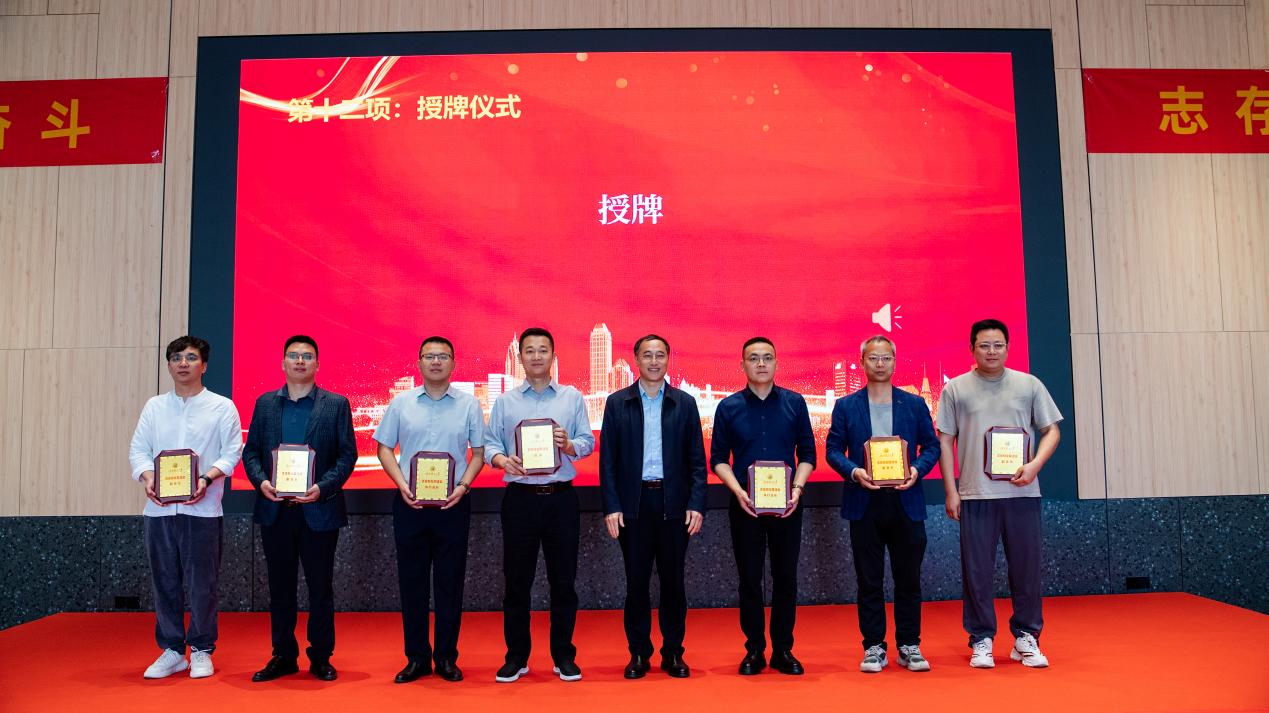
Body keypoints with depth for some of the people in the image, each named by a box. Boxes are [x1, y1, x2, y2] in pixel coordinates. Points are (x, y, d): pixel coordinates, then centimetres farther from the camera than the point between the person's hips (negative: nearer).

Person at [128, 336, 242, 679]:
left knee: (202, 583, 1)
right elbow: (138, 449, 10)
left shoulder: (222, 407, 3)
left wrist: (207, 479, -17)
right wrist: (147, 476, -9)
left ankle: (201, 650, 14)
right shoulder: (154, 406, 13)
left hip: (203, 508, -3)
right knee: (165, 582, 8)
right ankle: (171, 651, 20)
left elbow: (231, 452, -1)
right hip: (159, 507, 3)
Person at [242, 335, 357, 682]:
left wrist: (323, 487, -16)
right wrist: (261, 481, -10)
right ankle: (283, 656, 23)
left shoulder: (336, 404, 2)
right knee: (280, 586, 11)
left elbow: (347, 455, -2)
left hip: (319, 509, -2)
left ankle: (321, 657, 18)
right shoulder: (265, 403, 10)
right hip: (275, 510, 3)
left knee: (320, 587, 6)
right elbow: (251, 452, 9)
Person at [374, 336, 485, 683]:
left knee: (450, 582, 5)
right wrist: (401, 484, -7)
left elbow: (479, 452, 4)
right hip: (410, 503, 1)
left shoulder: (469, 404, 3)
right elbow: (384, 448, 6)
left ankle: (446, 657, 17)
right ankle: (416, 657, 19)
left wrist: (463, 486, -10)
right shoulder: (401, 403, 4)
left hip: (453, 504, -1)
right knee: (412, 581, 7)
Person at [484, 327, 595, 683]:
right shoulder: (505, 401, 7)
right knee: (517, 579, 6)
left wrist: (569, 446, -18)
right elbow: (489, 442, 2)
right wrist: (501, 459, -19)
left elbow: (588, 441, 2)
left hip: (561, 497, 0)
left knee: (563, 579, 6)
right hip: (519, 497, 0)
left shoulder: (572, 397, 7)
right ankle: (516, 656, 19)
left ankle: (564, 656, 19)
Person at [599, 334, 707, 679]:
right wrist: (611, 507, -6)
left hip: (674, 503, 0)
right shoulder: (617, 402, 4)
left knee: (673, 580, 8)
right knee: (636, 581, 7)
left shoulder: (685, 403, 5)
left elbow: (697, 460, 4)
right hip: (633, 503, 0)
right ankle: (639, 653, 19)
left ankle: (673, 653, 20)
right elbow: (608, 460, 1)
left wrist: (696, 505, -5)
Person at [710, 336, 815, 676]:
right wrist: (738, 491, -12)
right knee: (749, 580, 6)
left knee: (786, 578, 6)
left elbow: (807, 453, 5)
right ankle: (754, 650, 17)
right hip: (745, 505, 0)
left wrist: (797, 488, -10)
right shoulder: (728, 407, 2)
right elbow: (719, 458, 3)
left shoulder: (795, 403, 3)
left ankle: (783, 650, 19)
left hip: (786, 504, 1)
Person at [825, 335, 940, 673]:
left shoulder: (915, 404, 8)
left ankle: (909, 646, 19)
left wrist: (917, 469, -13)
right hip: (864, 503, -1)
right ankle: (874, 647, 15)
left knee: (909, 579, 7)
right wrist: (854, 472, -16)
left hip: (906, 502, 1)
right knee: (869, 581, 6)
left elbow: (931, 445, 6)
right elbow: (833, 450, 2)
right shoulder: (846, 406, 5)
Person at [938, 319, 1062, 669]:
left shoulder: (1029, 385, 7)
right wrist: (950, 491, -1)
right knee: (977, 571, 3)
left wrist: (1034, 465, -10)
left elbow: (1051, 431, 8)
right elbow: (945, 441, 4)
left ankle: (1026, 637, 21)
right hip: (975, 494, -1)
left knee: (1026, 567, 7)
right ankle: (981, 640, 14)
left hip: (1022, 493, 1)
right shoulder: (956, 389, 4)